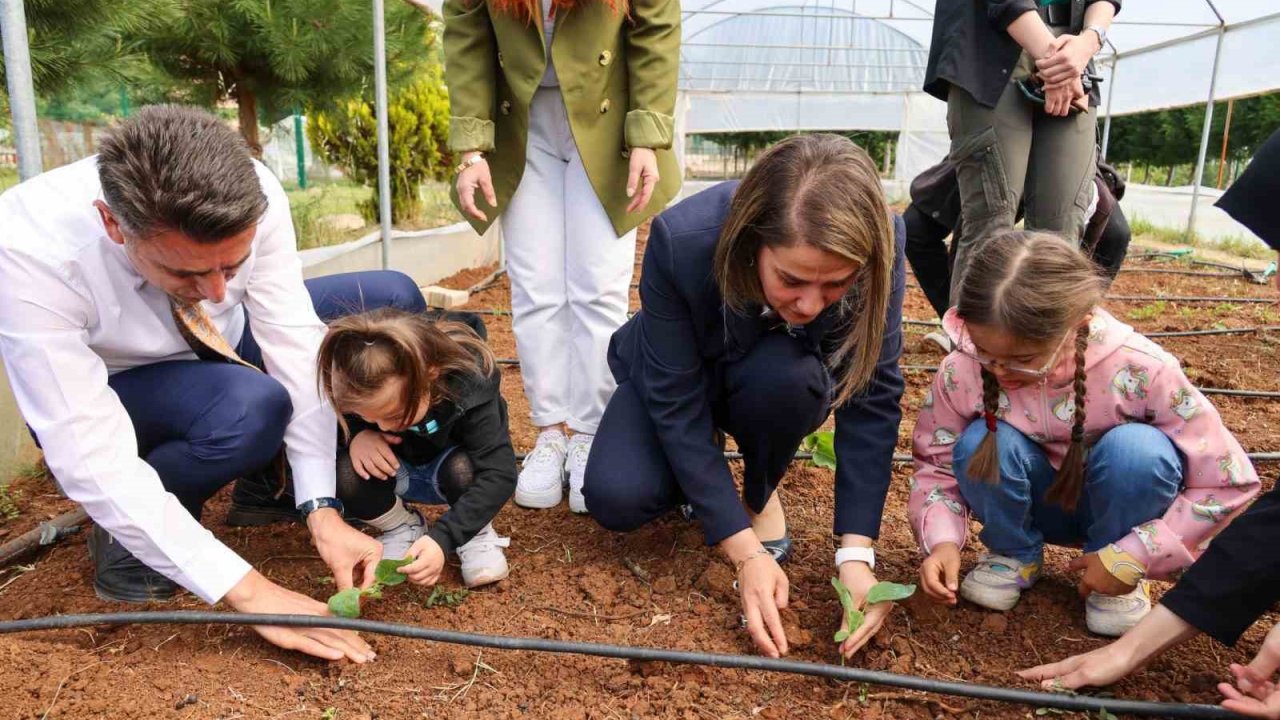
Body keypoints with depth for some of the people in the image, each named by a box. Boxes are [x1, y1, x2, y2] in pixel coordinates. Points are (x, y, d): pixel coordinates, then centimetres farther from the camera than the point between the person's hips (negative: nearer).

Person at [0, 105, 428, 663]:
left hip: (222, 345, 5)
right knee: (250, 408, -37)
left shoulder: (251, 195, -30)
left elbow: (294, 344, -25)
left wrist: (321, 509, -32)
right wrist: (249, 592, -40)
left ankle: (266, 485, 2)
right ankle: (126, 533, -5)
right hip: (112, 390, -4)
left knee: (392, 301, -12)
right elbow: (91, 461, -37)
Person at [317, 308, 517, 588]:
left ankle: (477, 533, -5)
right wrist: (356, 434, -30)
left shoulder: (469, 385, -35)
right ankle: (402, 528, 0)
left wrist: (443, 539, -47)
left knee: (463, 469, -37)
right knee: (345, 472, -29)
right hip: (392, 469, 3)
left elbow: (500, 473, -38)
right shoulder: (358, 392, -27)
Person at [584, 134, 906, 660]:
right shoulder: (681, 240, -37)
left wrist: (855, 553, -32)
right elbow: (675, 402, -30)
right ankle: (697, 464, 10)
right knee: (616, 498, -25)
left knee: (784, 376, -36)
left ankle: (762, 494, -3)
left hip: (786, 377, 1)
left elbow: (873, 400, -25)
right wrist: (745, 553, -32)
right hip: (679, 375, 0)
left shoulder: (879, 245, -32)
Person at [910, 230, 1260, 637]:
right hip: (1037, 507, 1)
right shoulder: (963, 369, -24)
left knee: (1136, 448, -34)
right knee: (980, 444, -31)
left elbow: (1229, 481, -19)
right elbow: (937, 462, -10)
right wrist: (942, 540, -29)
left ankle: (1120, 581, -4)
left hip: (1113, 510, 0)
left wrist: (1132, 557, -23)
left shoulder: (1139, 370, -29)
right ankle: (1015, 554, 1)